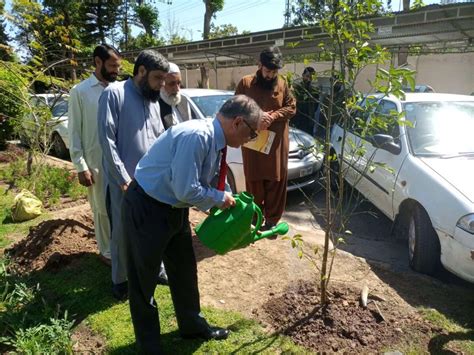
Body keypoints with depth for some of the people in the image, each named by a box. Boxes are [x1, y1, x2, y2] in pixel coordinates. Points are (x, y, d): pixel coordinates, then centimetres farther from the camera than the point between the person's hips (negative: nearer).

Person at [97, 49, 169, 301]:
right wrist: (124, 178, -16)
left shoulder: (153, 101, 12)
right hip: (123, 181, -6)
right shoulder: (114, 94, -9)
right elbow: (106, 139, -13)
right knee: (122, 232, 8)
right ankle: (119, 279, 27)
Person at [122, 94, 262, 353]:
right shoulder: (196, 136, -28)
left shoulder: (216, 142, 2)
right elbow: (186, 191, -29)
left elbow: (216, 186, 13)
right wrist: (221, 198, -13)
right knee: (144, 279, 9)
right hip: (146, 209, -9)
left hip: (174, 209, 9)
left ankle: (192, 325, 42)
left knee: (184, 270, 20)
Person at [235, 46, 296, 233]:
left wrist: (273, 116, -12)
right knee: (254, 181, 4)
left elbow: (291, 107, 6)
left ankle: (272, 220, 15)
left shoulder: (282, 84, 7)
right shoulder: (245, 83, 3)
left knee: (276, 181, 3)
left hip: (277, 141, 1)